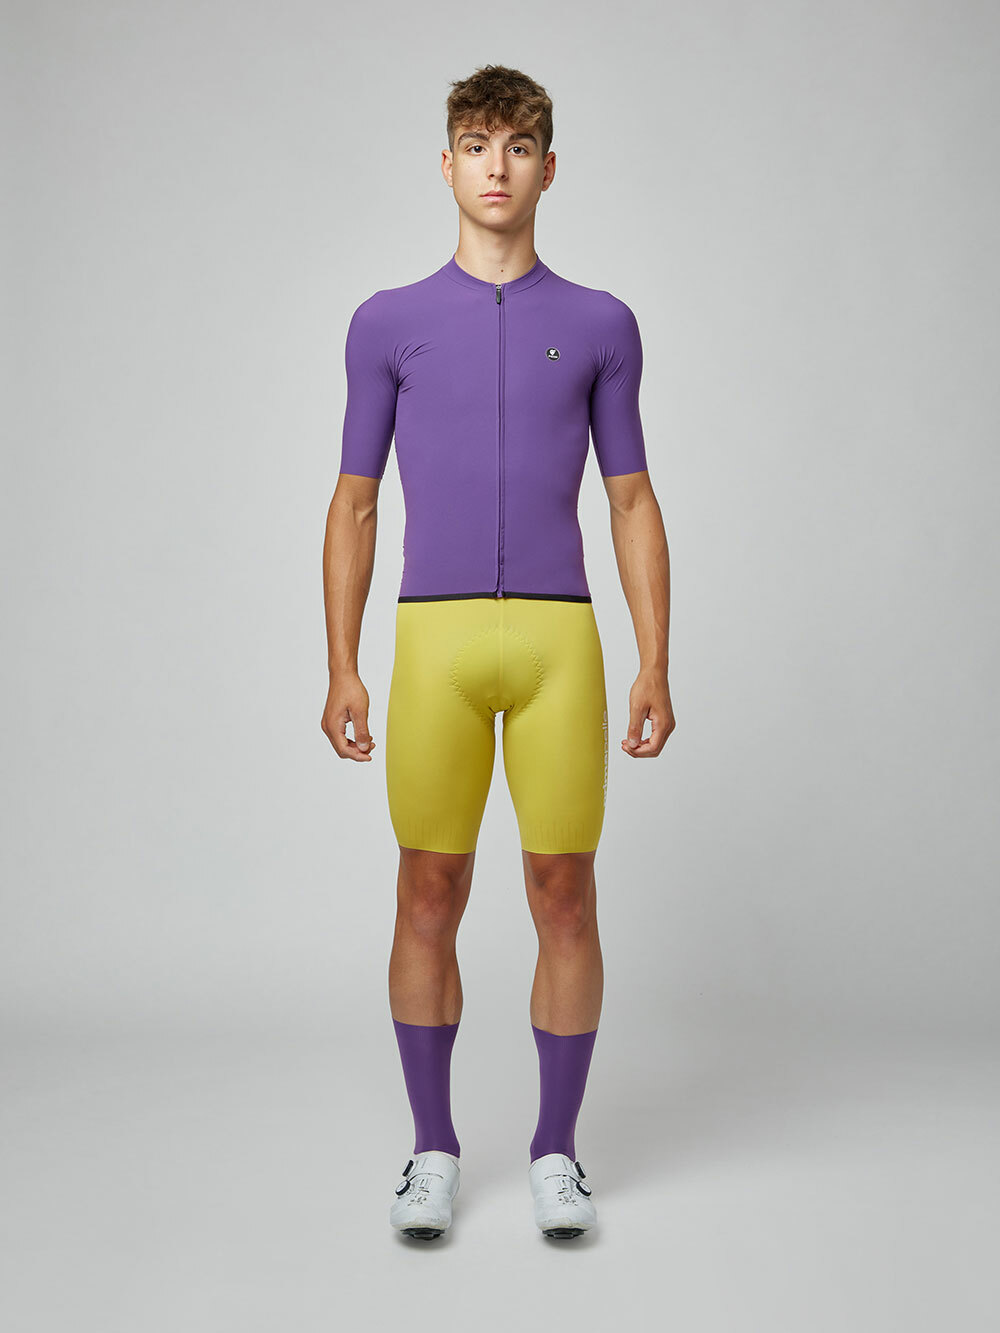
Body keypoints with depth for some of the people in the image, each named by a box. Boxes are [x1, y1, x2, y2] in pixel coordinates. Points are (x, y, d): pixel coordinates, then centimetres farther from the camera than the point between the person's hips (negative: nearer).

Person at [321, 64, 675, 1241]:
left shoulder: (600, 326, 10)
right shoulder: (388, 325, 9)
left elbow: (633, 505, 9)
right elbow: (352, 506, 8)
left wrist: (655, 668, 0)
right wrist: (342, 671, 1)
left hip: (559, 644, 0)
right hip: (435, 645, 0)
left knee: (563, 895, 2)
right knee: (429, 899, 3)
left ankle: (555, 1154, 17)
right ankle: (433, 1151, 18)